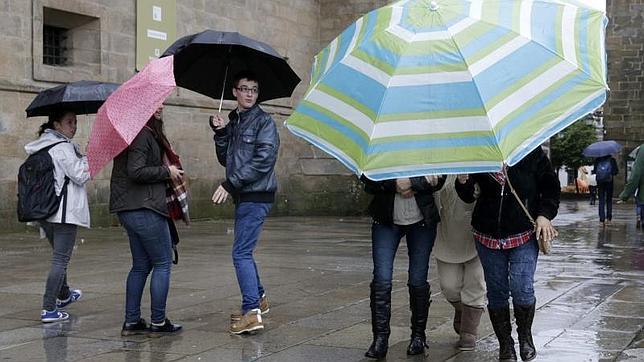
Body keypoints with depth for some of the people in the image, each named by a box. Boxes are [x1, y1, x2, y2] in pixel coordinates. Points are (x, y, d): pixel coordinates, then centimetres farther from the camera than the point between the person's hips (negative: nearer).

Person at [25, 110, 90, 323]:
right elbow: (80, 176, -14)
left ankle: (63, 295, 43)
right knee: (60, 259, -6)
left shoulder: (43, 147, 13)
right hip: (65, 212, -9)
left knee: (59, 255, 26)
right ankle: (49, 309, -9)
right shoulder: (63, 148, -14)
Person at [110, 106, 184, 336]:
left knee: (141, 265, 15)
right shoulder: (143, 135, -15)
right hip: (145, 209, -10)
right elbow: (136, 171, -23)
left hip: (127, 210, 10)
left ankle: (131, 322, 17)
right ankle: (158, 322, 5)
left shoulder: (147, 133, 15)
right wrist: (167, 171, -13)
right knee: (163, 263, 0)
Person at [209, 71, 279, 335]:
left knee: (241, 253, -13)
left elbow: (264, 161, -18)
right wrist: (221, 133, -2)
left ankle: (252, 313, -14)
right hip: (243, 196, 8)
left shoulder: (263, 121, -8)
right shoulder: (233, 122, 15)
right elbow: (225, 159, 13)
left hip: (256, 196, -8)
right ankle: (259, 299, 34)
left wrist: (230, 184, -19)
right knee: (244, 251, 18)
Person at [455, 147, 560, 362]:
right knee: (496, 292, 5)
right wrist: (463, 182, -16)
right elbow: (467, 197, 7)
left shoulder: (531, 153, -4)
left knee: (522, 289, -12)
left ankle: (525, 336, 16)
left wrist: (545, 215, -8)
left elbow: (551, 186, 5)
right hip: (488, 235, 2)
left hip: (524, 234, -2)